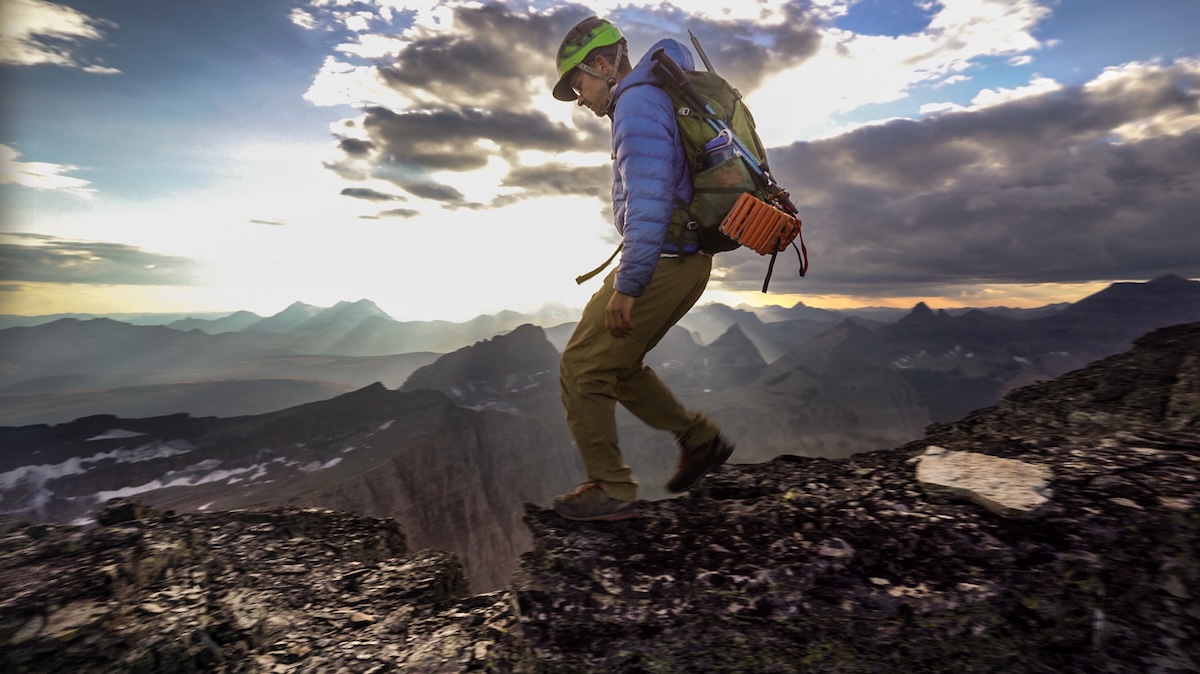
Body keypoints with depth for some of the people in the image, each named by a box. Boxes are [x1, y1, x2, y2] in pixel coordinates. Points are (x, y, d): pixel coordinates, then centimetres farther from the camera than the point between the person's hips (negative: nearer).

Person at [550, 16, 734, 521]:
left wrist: (626, 286, -23)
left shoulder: (637, 104, -10)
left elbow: (648, 201, -23)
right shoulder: (654, 100, 23)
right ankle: (699, 438, 22)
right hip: (683, 261, 10)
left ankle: (610, 490, 7)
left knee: (583, 368, -3)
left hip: (660, 264, -10)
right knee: (616, 364, 18)